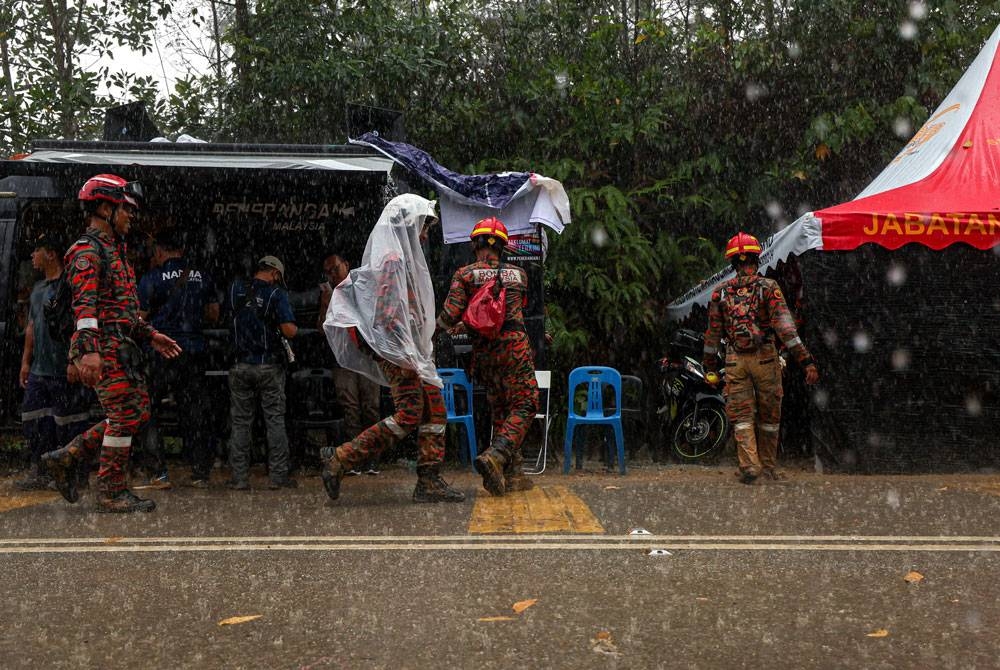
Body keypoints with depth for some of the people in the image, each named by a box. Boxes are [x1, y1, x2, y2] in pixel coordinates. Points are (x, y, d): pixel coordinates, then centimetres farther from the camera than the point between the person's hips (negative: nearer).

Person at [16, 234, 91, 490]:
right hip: (39, 370, 9)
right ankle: (39, 473, 16)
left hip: (64, 371, -9)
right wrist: (26, 361, 20)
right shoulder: (38, 288, 18)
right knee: (34, 420, 9)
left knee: (69, 423, -2)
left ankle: (77, 476, 7)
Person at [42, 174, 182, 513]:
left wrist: (151, 335, 23)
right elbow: (85, 302, -21)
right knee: (125, 415, -7)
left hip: (122, 347, 10)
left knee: (137, 411, 10)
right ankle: (112, 492, 2)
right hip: (104, 346, -10)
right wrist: (89, 350, -31)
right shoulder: (87, 250, -9)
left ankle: (66, 458, 16)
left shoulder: (114, 250, 23)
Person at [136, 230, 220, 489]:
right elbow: (213, 315, 13)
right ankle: (201, 473, 13)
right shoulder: (202, 275, 6)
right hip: (195, 350, 4)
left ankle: (158, 474, 0)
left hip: (162, 351, -4)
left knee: (147, 411, 6)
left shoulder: (152, 278, -6)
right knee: (192, 409, 11)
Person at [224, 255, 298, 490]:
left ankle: (239, 478, 8)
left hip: (241, 365, 3)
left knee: (240, 422, 8)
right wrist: (293, 329, 2)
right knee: (275, 420, 5)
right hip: (269, 366, -3)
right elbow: (289, 330, -19)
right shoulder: (276, 294, -10)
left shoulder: (235, 289, 3)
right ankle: (278, 476, 6)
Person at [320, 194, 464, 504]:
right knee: (409, 415, -11)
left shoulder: (405, 257, 19)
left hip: (411, 347, 10)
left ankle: (429, 481, 8)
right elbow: (389, 311, -21)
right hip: (396, 348, -10)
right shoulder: (393, 258, -12)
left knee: (435, 410, 6)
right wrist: (406, 354, -24)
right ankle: (339, 460, -5)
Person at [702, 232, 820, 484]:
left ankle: (749, 465, -10)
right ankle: (768, 468, 20)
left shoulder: (720, 292, 4)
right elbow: (784, 327, -13)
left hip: (734, 360, 2)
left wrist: (709, 367, 18)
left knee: (741, 416, 6)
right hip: (765, 357, -1)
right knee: (769, 416, 12)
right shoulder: (768, 287, -5)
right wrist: (806, 360, -13)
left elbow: (712, 334, 8)